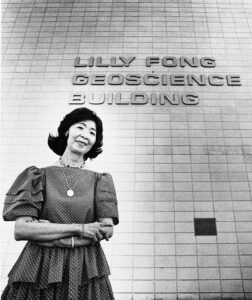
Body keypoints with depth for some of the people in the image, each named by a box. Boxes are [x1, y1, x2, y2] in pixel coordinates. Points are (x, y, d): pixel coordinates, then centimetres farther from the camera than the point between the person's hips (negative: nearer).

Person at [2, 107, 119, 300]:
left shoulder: (100, 181, 3)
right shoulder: (39, 176, -1)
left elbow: (107, 231, -6)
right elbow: (21, 230, -11)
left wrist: (49, 236, -13)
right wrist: (80, 228, -15)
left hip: (86, 272, 1)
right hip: (40, 269, -1)